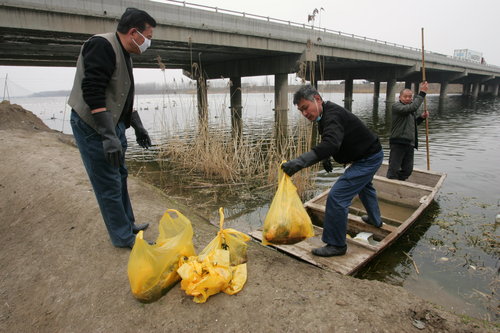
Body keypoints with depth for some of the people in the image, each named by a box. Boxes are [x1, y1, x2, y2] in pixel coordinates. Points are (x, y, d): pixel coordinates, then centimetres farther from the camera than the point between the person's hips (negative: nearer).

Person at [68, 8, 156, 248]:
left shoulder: (123, 54, 14)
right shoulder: (102, 46, -17)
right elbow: (92, 92, -26)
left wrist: (137, 126, 19)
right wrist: (109, 136, -30)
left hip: (112, 126, 10)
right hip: (93, 128, -10)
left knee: (119, 177, 16)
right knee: (109, 185, -3)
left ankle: (127, 225, 30)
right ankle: (124, 237, 9)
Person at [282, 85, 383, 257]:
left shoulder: (333, 116, -31)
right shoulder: (325, 114, 2)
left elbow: (330, 144, -49)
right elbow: (329, 142, 18)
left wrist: (299, 162, -60)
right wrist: (326, 158, 2)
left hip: (369, 159, -11)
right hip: (369, 154, 11)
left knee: (337, 197, -17)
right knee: (364, 186, 34)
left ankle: (336, 245, -4)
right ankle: (375, 220, 60)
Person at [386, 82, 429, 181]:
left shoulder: (409, 109, 20)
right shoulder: (396, 106, -7)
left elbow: (413, 123, 31)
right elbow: (413, 107, -24)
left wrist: (422, 117, 13)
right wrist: (422, 93, -18)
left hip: (410, 143, 9)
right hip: (398, 143, -9)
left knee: (407, 170, 11)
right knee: (393, 170, -7)